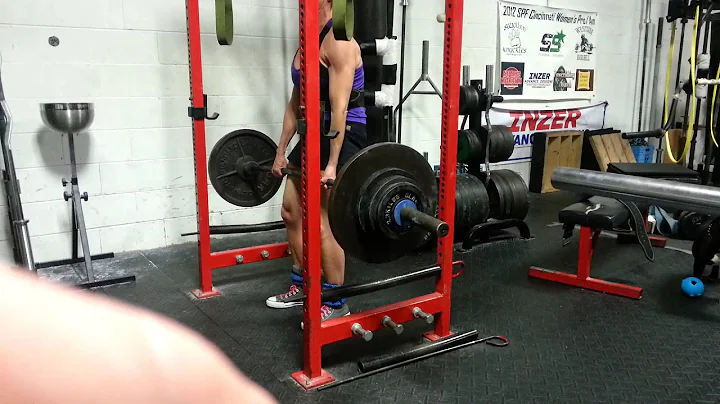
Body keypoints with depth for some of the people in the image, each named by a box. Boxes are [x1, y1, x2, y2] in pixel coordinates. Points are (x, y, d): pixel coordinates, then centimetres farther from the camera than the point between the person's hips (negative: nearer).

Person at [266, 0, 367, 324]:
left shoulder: (339, 43, -16)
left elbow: (340, 108, -23)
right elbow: (295, 104, 16)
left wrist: (333, 164, -28)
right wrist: (281, 151, 16)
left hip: (344, 136, -10)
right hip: (315, 134, 10)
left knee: (322, 224, -9)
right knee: (291, 212, 14)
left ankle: (336, 304, 7)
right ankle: (302, 286, 30)